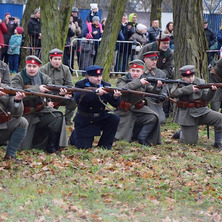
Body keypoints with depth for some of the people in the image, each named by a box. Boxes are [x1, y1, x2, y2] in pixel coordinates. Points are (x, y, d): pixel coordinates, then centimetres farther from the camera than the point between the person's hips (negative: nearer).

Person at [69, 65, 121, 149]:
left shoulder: (106, 86, 0)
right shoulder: (81, 85, -10)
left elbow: (115, 104, -6)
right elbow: (77, 98, -31)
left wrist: (115, 97, -31)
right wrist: (96, 92, -40)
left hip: (100, 118, 4)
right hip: (84, 120, -4)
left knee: (114, 119, -23)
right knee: (84, 147, -10)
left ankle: (105, 145, -6)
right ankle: (75, 135, 27)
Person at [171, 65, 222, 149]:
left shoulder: (200, 82, 6)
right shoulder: (179, 84, 0)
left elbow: (206, 98, -2)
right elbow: (173, 93, -20)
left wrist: (212, 90, -23)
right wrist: (190, 88, -25)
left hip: (202, 111, 3)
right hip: (187, 115, -3)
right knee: (191, 142, -7)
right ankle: (181, 134, 29)